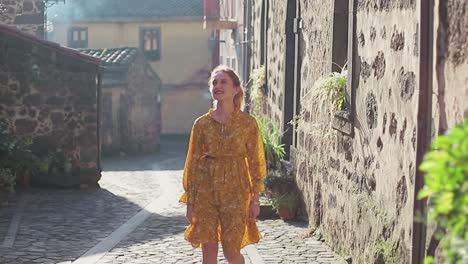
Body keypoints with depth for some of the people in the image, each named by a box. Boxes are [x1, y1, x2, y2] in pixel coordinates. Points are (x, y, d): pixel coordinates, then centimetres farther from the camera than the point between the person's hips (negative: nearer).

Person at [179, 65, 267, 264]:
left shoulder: (248, 123, -3)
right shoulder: (202, 124, 0)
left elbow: (255, 162, 1)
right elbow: (192, 164, 4)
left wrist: (255, 199, -1)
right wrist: (190, 202, 2)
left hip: (235, 192, -1)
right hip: (206, 192, 2)